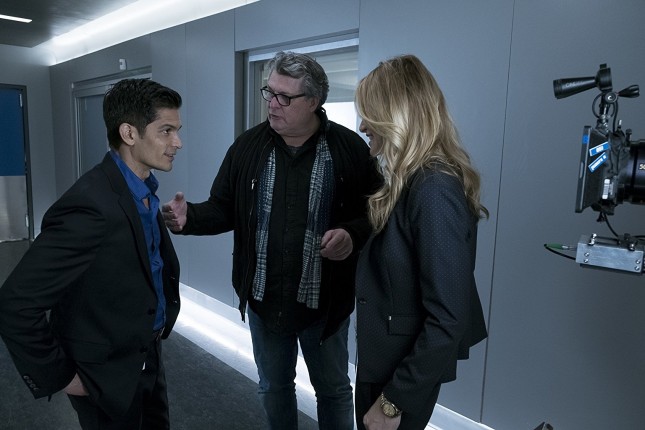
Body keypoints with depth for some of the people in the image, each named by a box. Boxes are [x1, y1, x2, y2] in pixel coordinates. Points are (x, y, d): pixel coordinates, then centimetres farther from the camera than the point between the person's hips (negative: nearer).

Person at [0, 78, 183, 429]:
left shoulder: (141, 189, -1)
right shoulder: (91, 204, -29)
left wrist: (164, 313, 9)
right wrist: (58, 377, -17)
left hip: (148, 356, 8)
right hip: (108, 374, -7)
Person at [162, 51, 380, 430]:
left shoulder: (350, 148, -11)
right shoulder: (248, 146, -2)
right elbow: (224, 208, 1)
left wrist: (352, 235, -26)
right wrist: (191, 217, -19)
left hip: (325, 301, -2)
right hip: (264, 298, 3)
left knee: (334, 388, 21)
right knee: (273, 386, 25)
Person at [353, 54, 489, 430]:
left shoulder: (434, 190, -26)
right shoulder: (409, 181, 2)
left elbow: (449, 319, -26)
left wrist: (394, 399, -19)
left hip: (405, 366, -8)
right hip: (386, 353, 8)